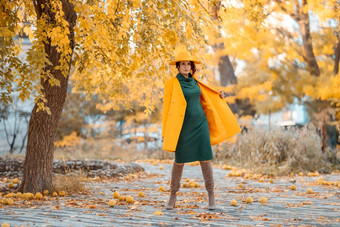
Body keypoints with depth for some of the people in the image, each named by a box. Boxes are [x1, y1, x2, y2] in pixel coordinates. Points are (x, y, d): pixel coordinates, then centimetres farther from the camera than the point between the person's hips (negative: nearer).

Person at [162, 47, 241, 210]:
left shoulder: (195, 81, 10)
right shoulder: (172, 83, -4)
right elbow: (167, 107, -5)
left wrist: (218, 96, 15)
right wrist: (165, 132, -7)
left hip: (200, 124, 4)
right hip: (182, 127, -4)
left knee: (205, 159, -1)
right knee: (179, 161, 2)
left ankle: (211, 197, 5)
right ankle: (173, 196, 18)